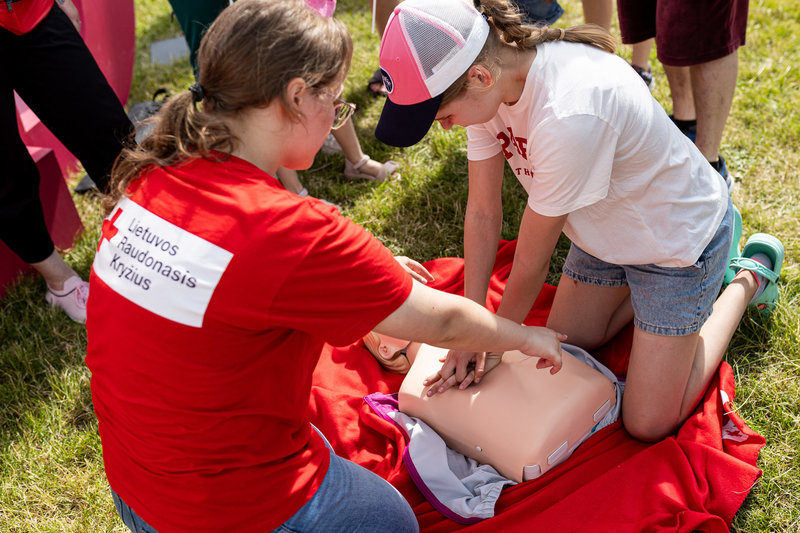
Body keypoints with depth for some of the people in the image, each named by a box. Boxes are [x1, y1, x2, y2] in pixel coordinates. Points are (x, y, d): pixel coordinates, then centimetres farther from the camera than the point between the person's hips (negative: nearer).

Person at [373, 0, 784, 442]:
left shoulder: (568, 115, -41)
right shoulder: (492, 82, -17)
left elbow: (533, 259, -27)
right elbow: (482, 212, -11)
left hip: (679, 237, -7)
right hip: (606, 229, 7)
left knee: (648, 425, 2)